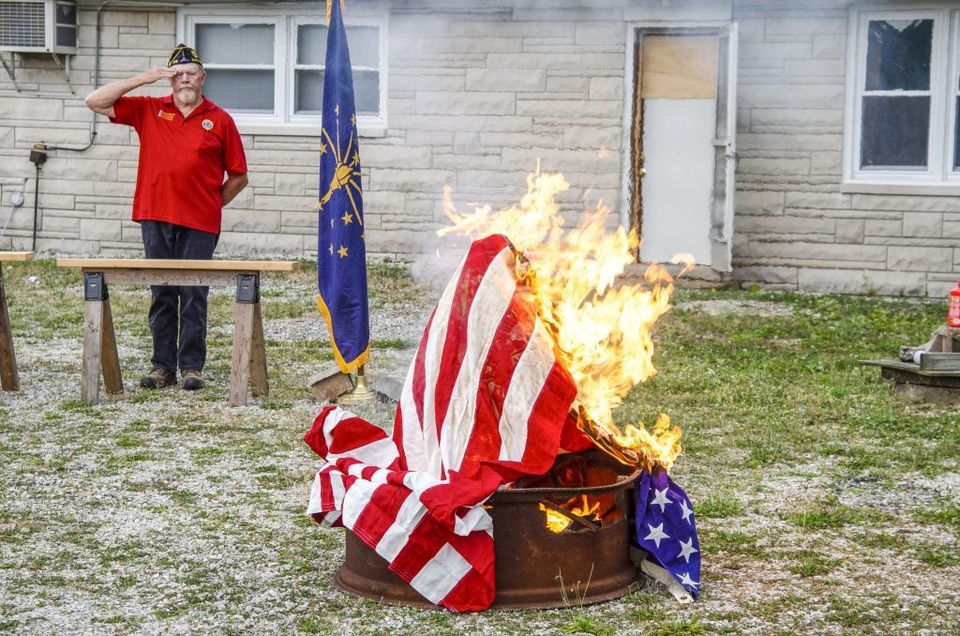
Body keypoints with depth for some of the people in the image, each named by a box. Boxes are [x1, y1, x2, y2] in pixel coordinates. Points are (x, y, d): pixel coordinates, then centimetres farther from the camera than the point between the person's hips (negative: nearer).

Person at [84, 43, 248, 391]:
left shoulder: (220, 120, 5)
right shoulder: (148, 110, 10)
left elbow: (239, 176, 9)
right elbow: (94, 102, 5)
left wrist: (211, 204, 3)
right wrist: (142, 79, 0)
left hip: (199, 223, -2)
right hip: (155, 218, 2)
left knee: (193, 296, 0)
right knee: (162, 294, 6)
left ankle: (191, 366, 6)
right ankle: (163, 365, 12)